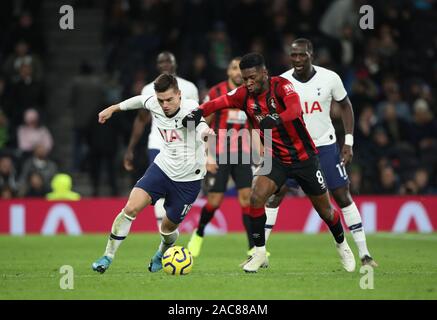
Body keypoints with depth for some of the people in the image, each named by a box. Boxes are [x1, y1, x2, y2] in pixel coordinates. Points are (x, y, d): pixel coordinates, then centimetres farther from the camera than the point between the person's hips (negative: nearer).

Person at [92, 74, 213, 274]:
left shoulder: (190, 109, -23)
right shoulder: (153, 104, -8)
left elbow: (201, 127, -43)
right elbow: (139, 100, 15)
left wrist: (205, 133, -67)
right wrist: (113, 109, 27)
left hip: (188, 179, -3)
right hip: (163, 167, 3)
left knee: (168, 227, 10)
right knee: (130, 208, -16)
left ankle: (162, 254, 46)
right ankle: (108, 256, -3)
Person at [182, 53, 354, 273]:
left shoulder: (281, 86, -20)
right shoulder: (244, 94, -6)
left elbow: (295, 109, -36)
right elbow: (220, 102, -14)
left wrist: (275, 119, -56)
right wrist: (198, 112, -34)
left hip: (304, 157, -3)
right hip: (275, 159, 3)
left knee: (324, 209, 9)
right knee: (256, 197, -21)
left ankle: (342, 245, 37)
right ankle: (259, 253, -7)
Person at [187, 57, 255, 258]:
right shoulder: (216, 93, -6)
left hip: (243, 156, 3)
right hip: (219, 156, -3)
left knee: (247, 196, -10)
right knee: (214, 201, -3)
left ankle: (253, 248, -10)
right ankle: (199, 234, 26)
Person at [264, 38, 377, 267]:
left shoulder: (330, 78, -11)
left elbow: (345, 106, 4)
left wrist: (348, 142, -2)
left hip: (325, 146, 0)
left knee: (343, 197, 0)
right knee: (275, 195, -7)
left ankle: (364, 254, 7)